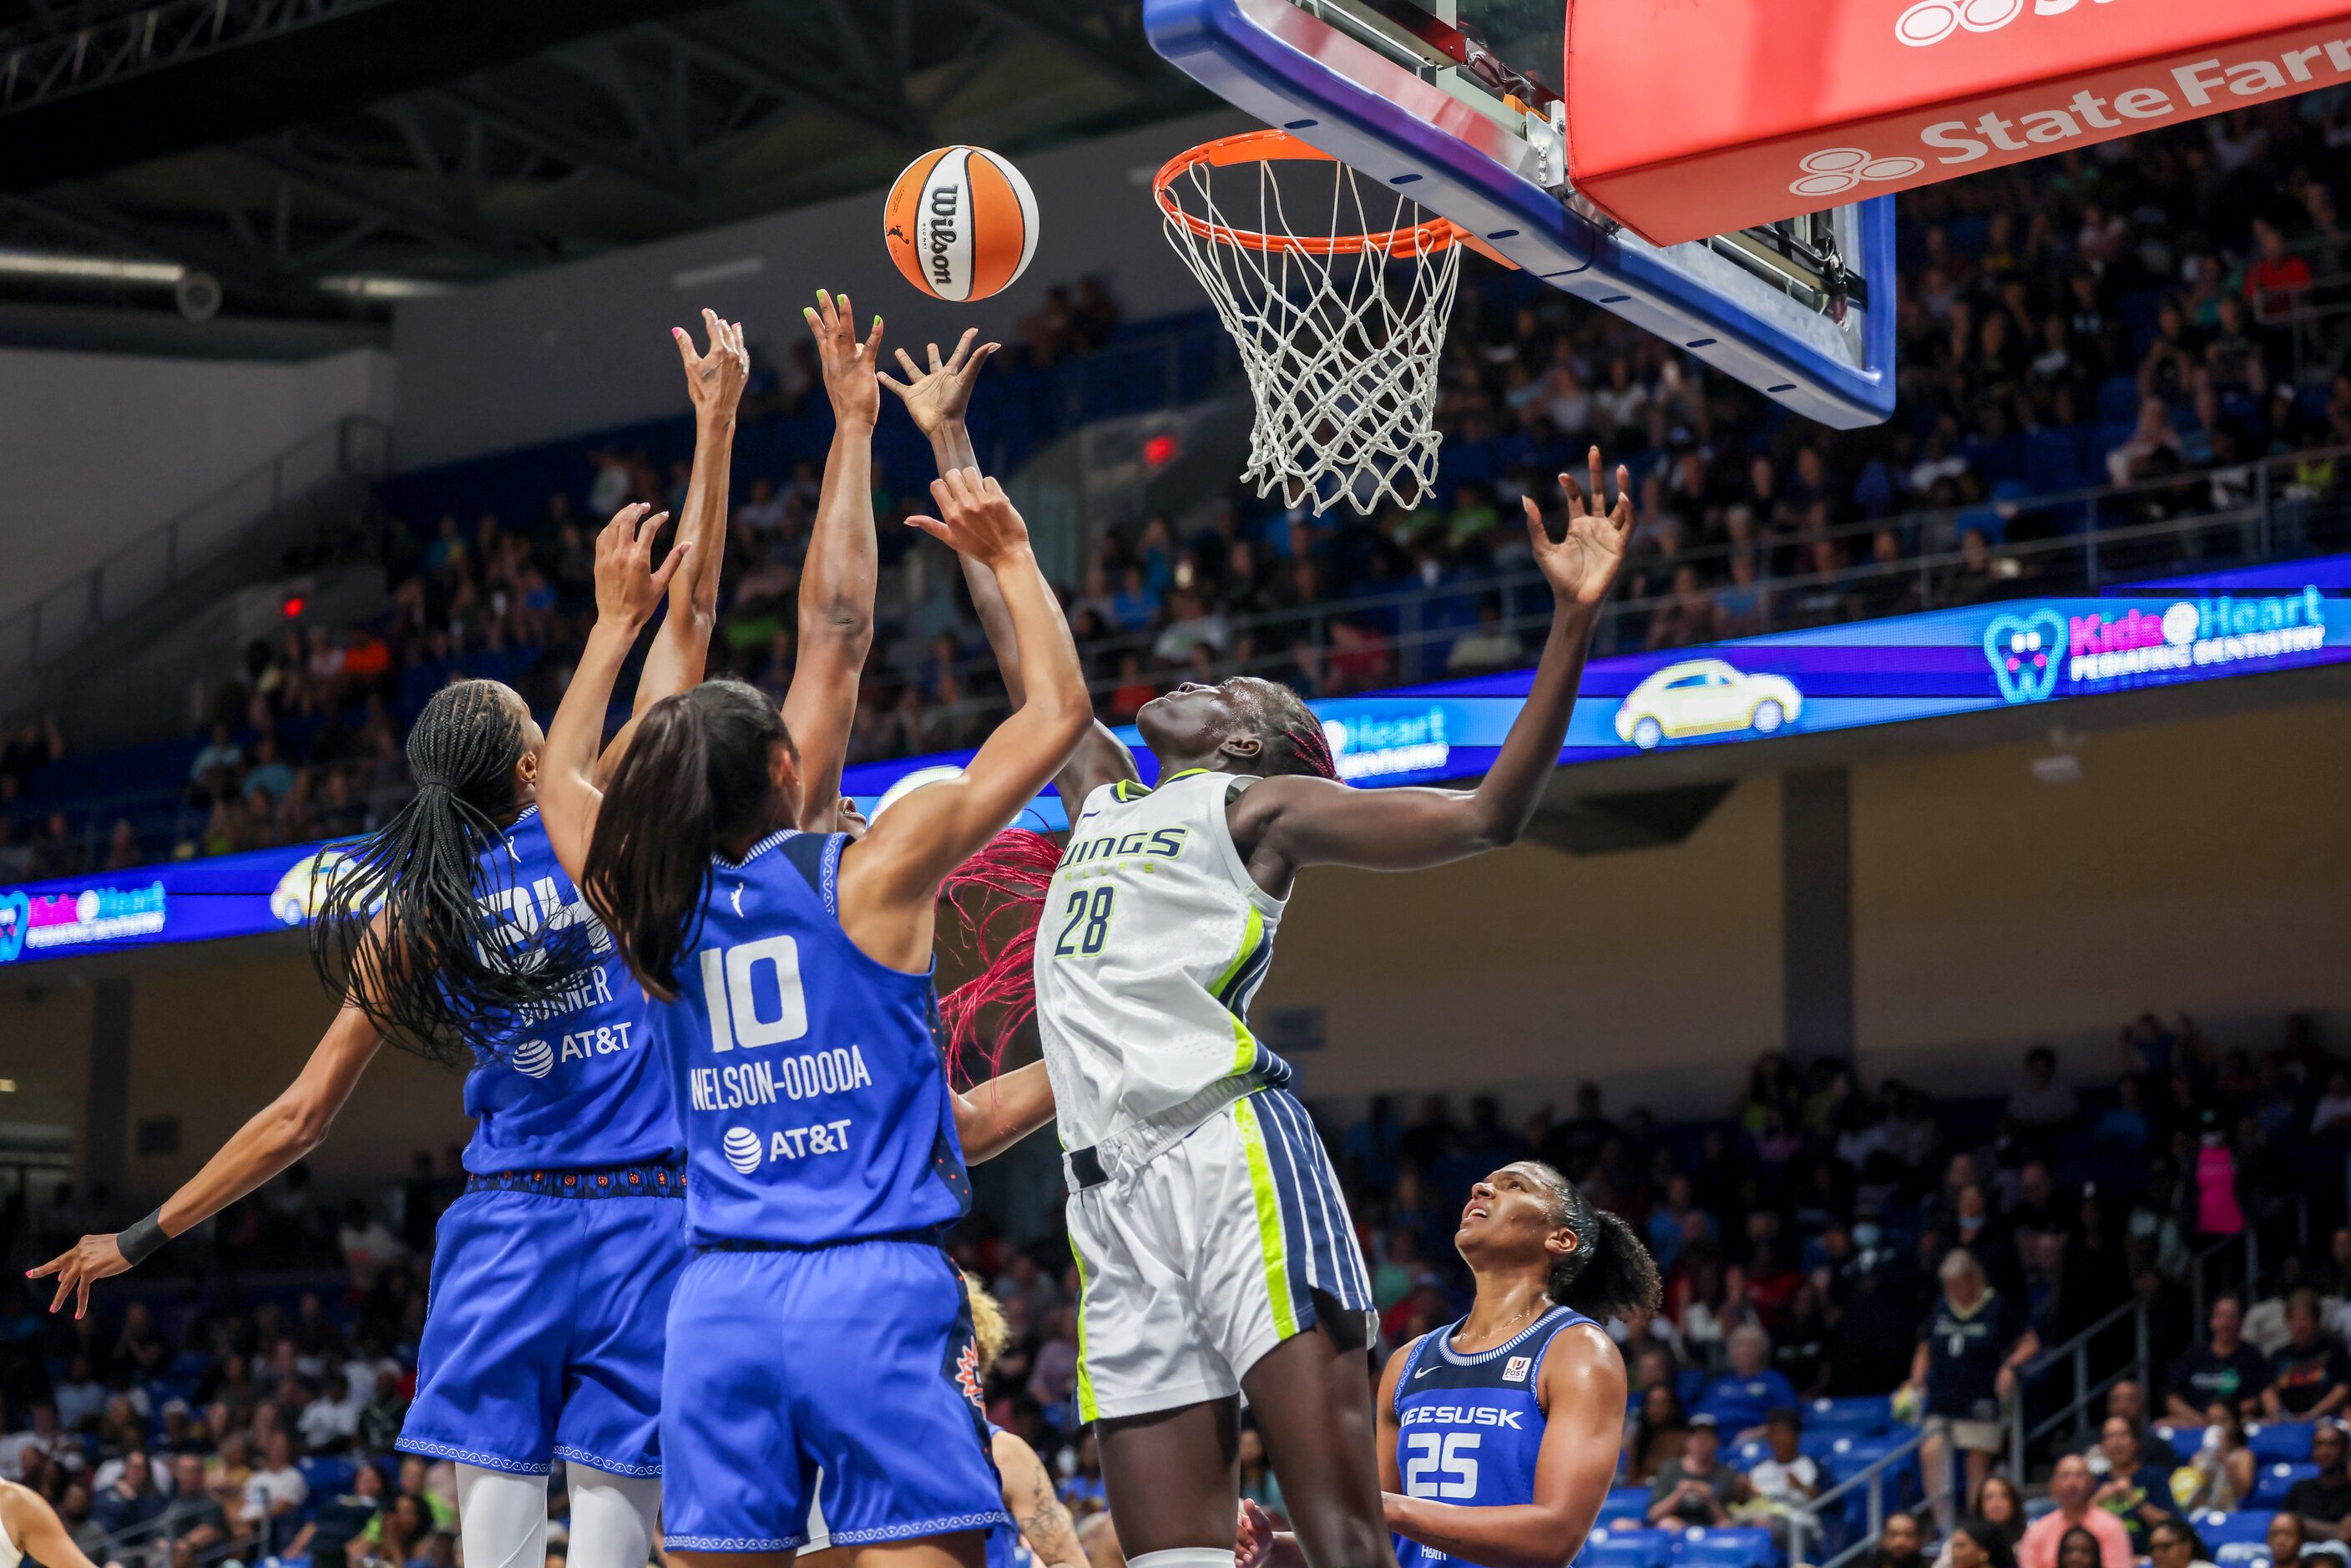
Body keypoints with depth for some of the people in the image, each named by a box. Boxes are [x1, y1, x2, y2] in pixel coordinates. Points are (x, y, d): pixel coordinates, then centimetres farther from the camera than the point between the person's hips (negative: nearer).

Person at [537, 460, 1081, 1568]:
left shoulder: (653, 913, 10)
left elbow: (559, 782, 32)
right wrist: (1009, 558, 16)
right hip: (875, 1283, -4)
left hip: (720, 1298, 5)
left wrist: (617, 621, 37)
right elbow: (1056, 708, 4)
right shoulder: (873, 870, -2)